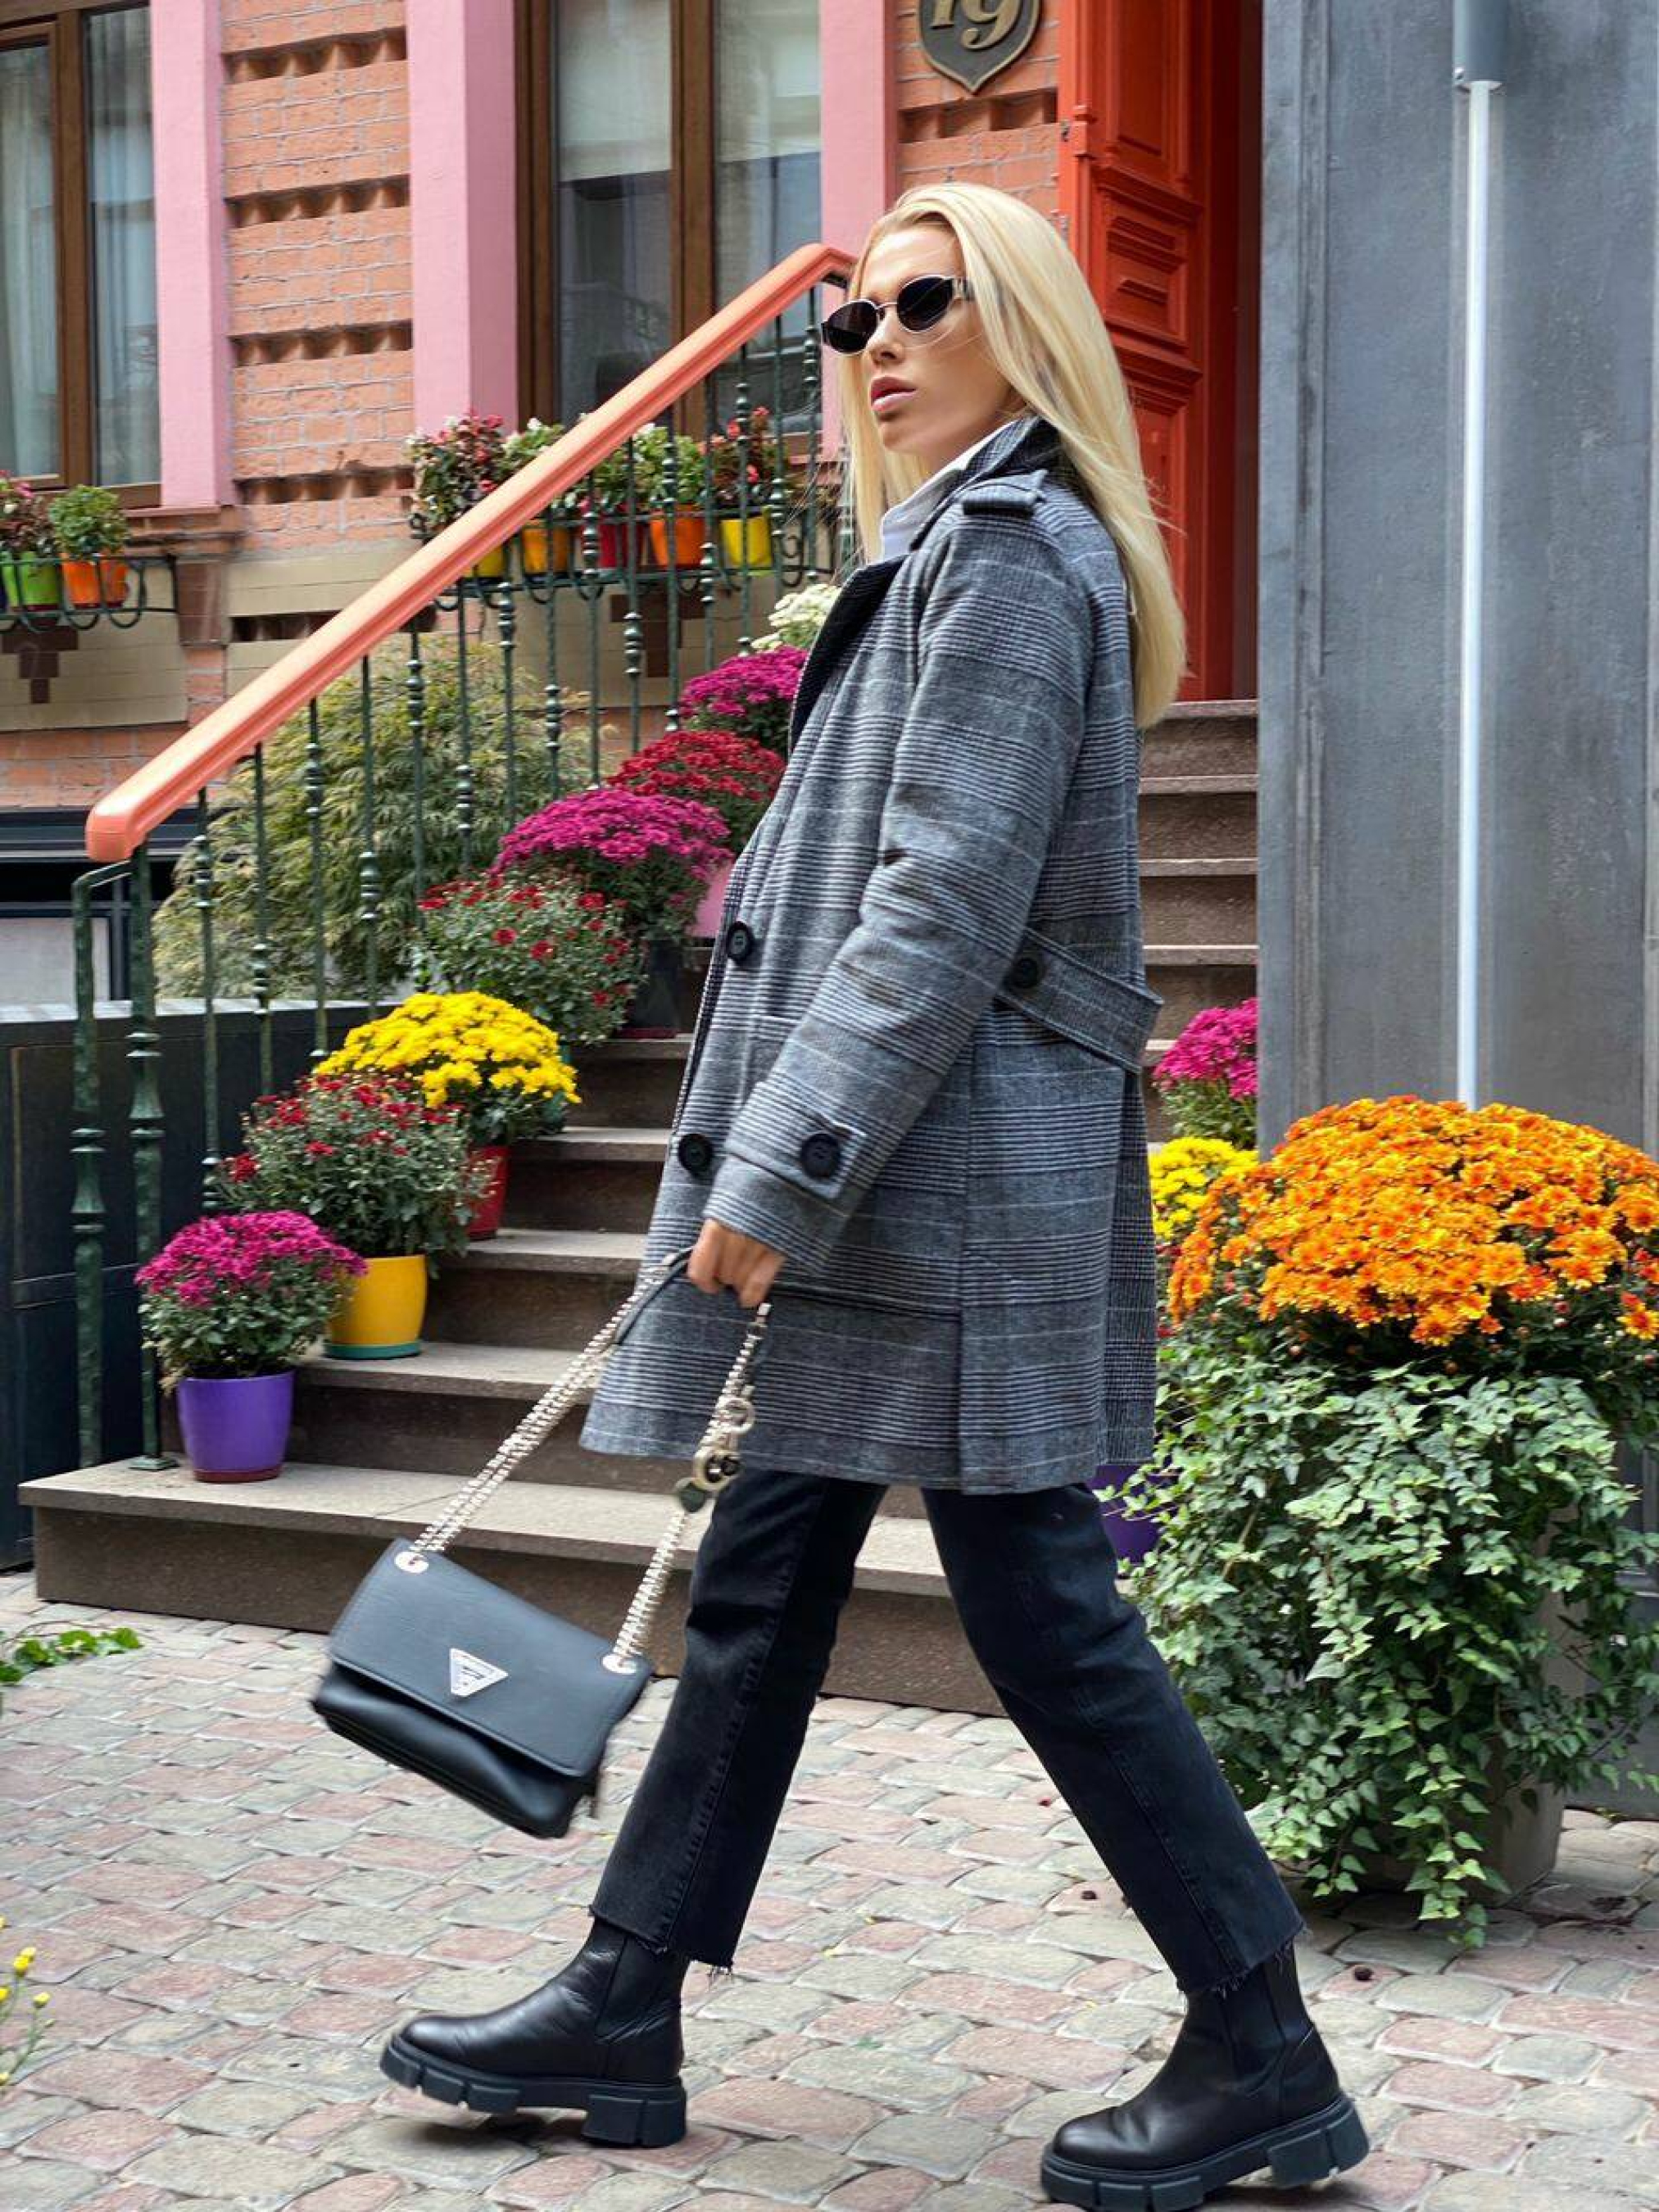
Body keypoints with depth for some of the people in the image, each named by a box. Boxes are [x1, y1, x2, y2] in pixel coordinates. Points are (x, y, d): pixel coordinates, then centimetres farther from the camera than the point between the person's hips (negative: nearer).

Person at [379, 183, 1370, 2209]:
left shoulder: (1009, 553, -11)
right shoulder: (954, 555, 20)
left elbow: (943, 910, -19)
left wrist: (778, 1168, -21)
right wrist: (773, 1166, 21)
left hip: (962, 1183, -10)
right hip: (893, 1194, 10)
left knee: (1039, 1604, -4)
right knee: (760, 1578, 12)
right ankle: (620, 2010, 22)